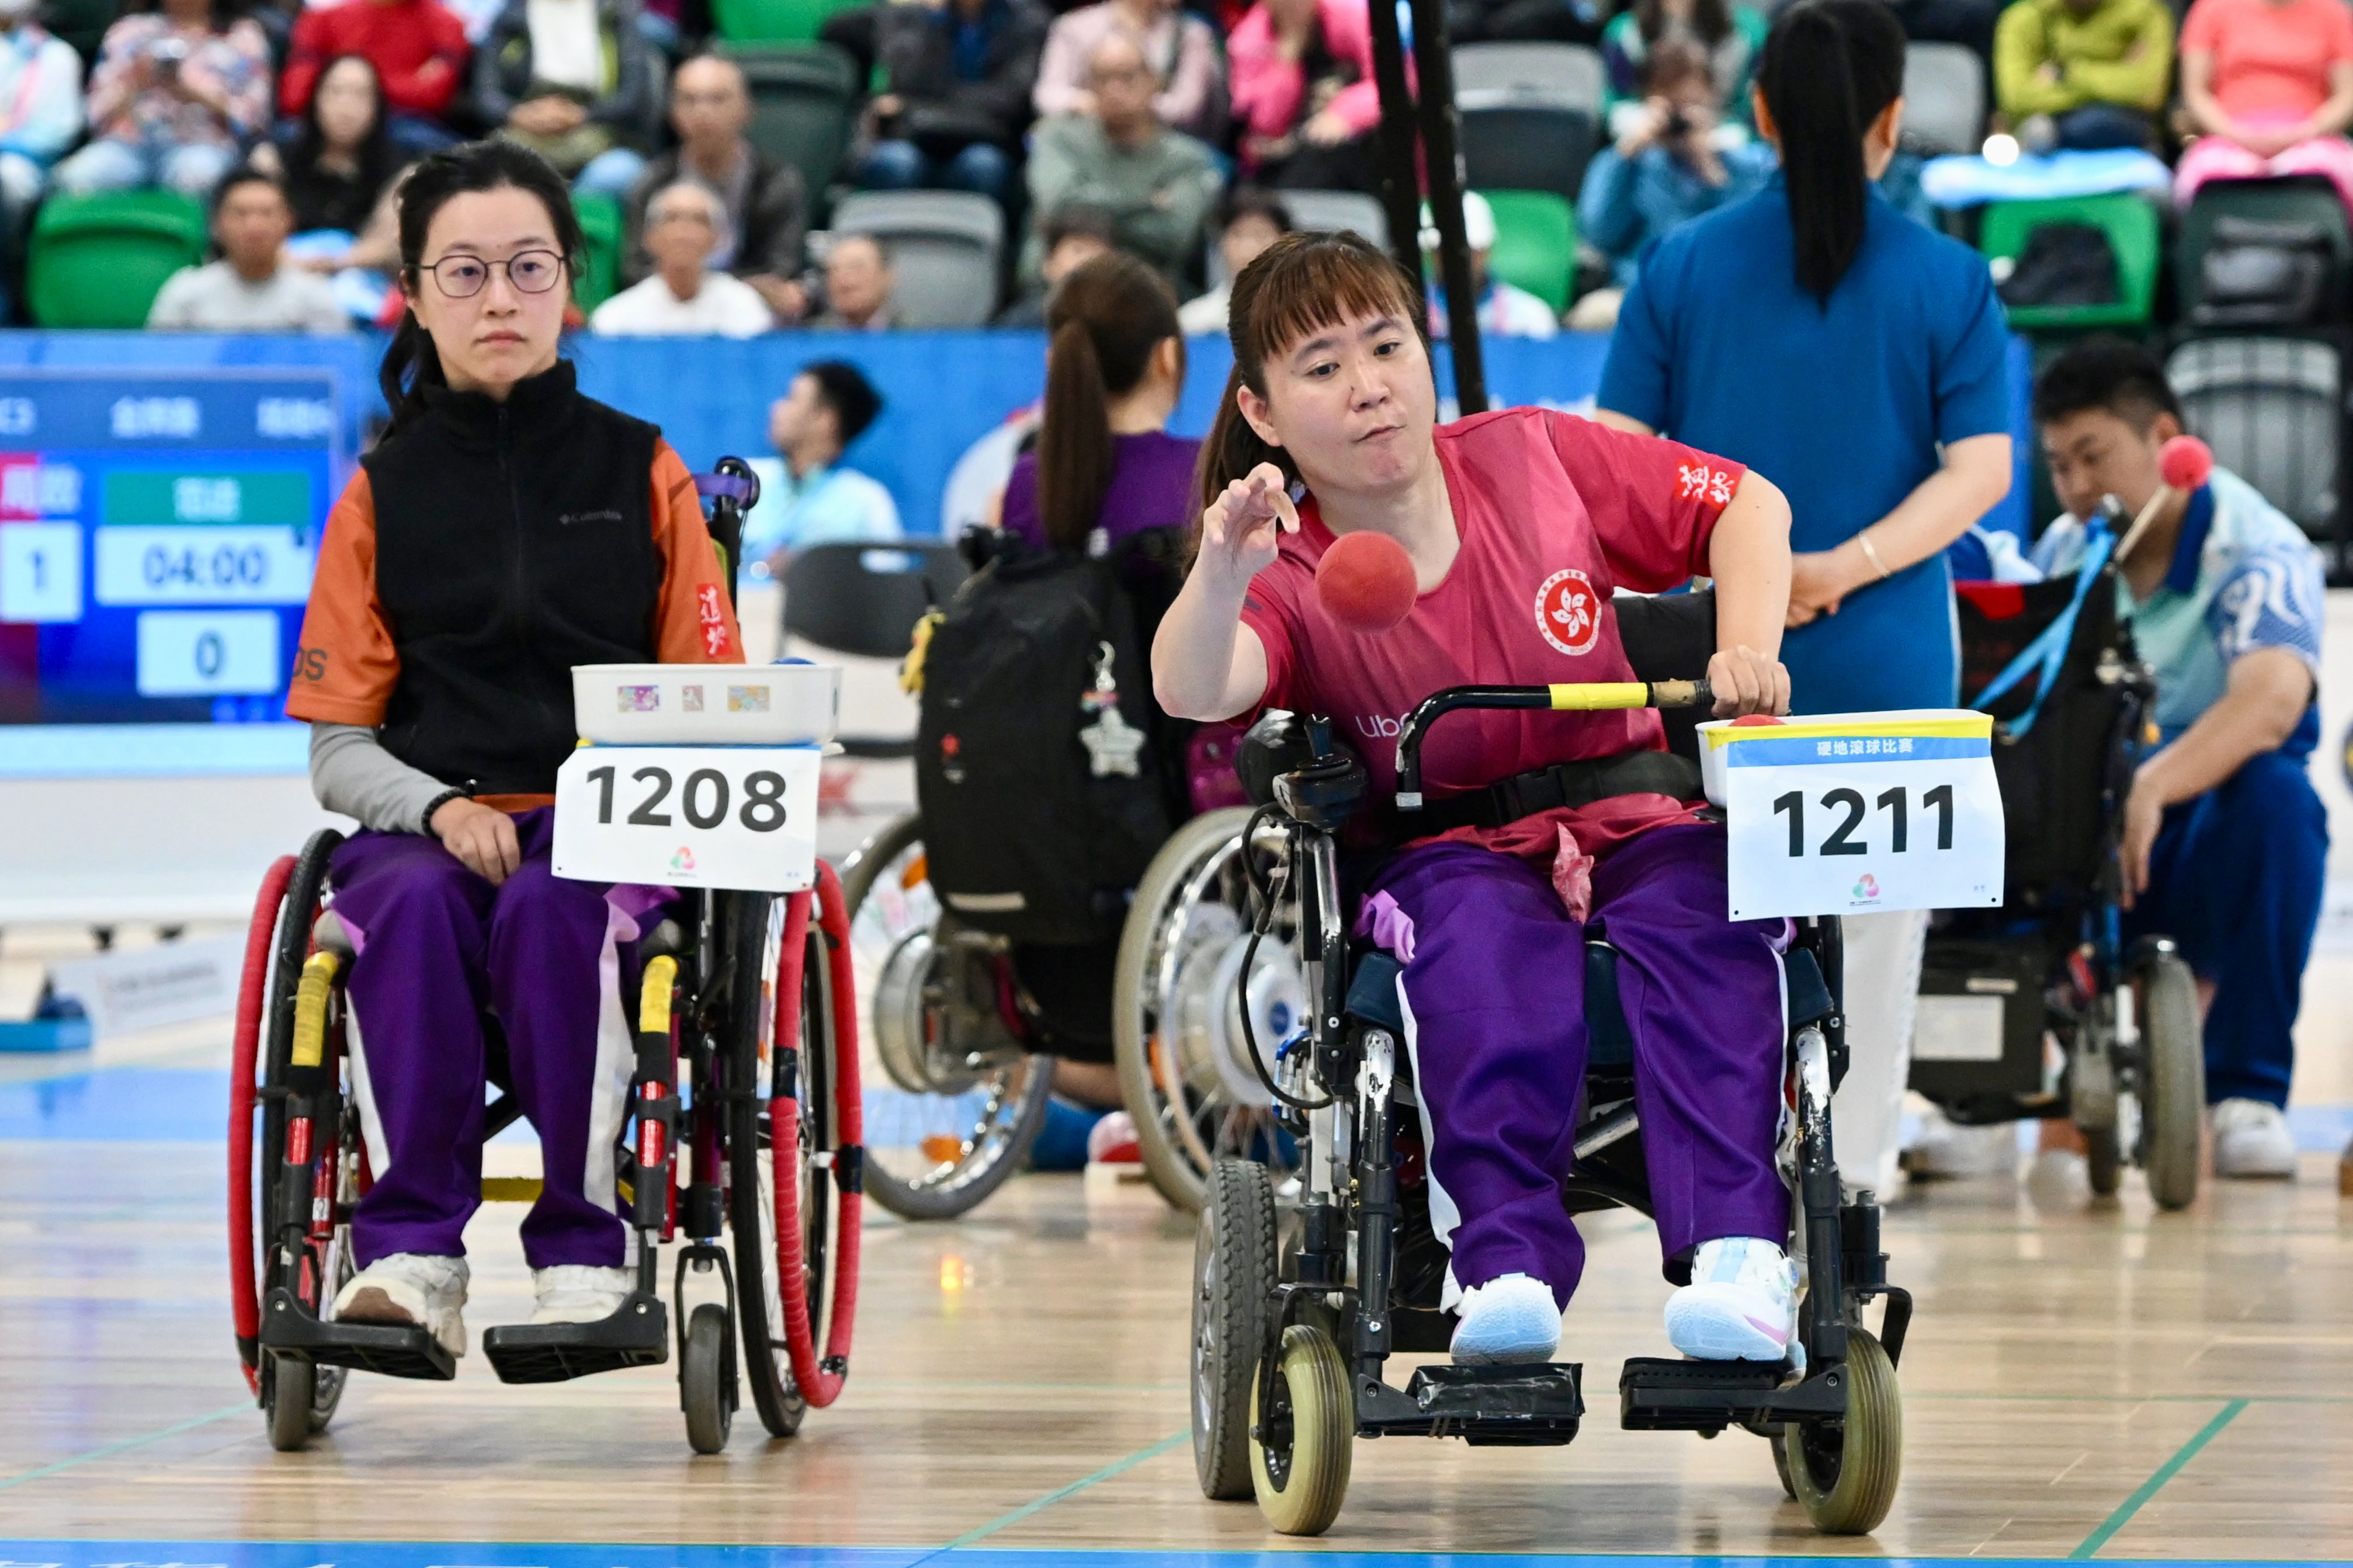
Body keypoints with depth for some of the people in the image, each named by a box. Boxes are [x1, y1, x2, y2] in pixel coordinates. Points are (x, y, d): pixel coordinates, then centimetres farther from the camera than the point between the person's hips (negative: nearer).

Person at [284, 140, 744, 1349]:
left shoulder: (642, 473, 12)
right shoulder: (382, 492, 12)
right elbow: (338, 743, 9)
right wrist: (438, 807, -12)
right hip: (427, 821, 1)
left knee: (551, 911, -36)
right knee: (413, 905, -35)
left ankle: (582, 1249, -31)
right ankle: (412, 1249, -37)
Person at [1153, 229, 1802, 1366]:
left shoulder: (1536, 459, 0)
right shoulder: (1293, 579, -7)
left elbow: (1747, 504, 8)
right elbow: (1193, 693, -30)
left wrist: (1748, 648, -9)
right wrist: (1219, 576, -50)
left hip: (1630, 828, 2)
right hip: (1449, 854, -1)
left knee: (1703, 919, -33)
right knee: (1487, 940, -37)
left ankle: (1736, 1253, -42)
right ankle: (1505, 1264, -45)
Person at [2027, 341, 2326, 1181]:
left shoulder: (2258, 552, -14)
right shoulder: (2064, 553, 7)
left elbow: (2272, 699, -33)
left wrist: (2152, 788, -49)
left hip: (2205, 846, -4)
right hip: (2083, 836, 4)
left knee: (2272, 793, -38)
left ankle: (2249, 1094, -26)